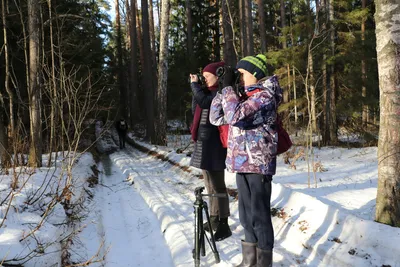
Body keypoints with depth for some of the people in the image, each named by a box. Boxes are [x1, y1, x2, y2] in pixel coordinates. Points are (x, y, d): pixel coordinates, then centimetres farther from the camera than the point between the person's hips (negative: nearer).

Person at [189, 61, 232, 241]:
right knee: (210, 185, 15)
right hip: (203, 142, 9)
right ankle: (214, 219, 26)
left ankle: (223, 225, -1)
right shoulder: (209, 93, 16)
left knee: (217, 185, -6)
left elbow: (204, 102, -25)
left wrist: (194, 84, -9)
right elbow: (195, 110, 19)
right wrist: (196, 86, 11)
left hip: (213, 143, -9)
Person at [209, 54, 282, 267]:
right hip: (242, 163, 8)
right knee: (246, 215, 15)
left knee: (259, 215, 0)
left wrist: (228, 87, -13)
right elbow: (215, 118, 11)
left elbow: (234, 116, -24)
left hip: (258, 164, -8)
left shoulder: (265, 96, -11)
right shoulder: (242, 96, 14)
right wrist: (224, 89, 4)